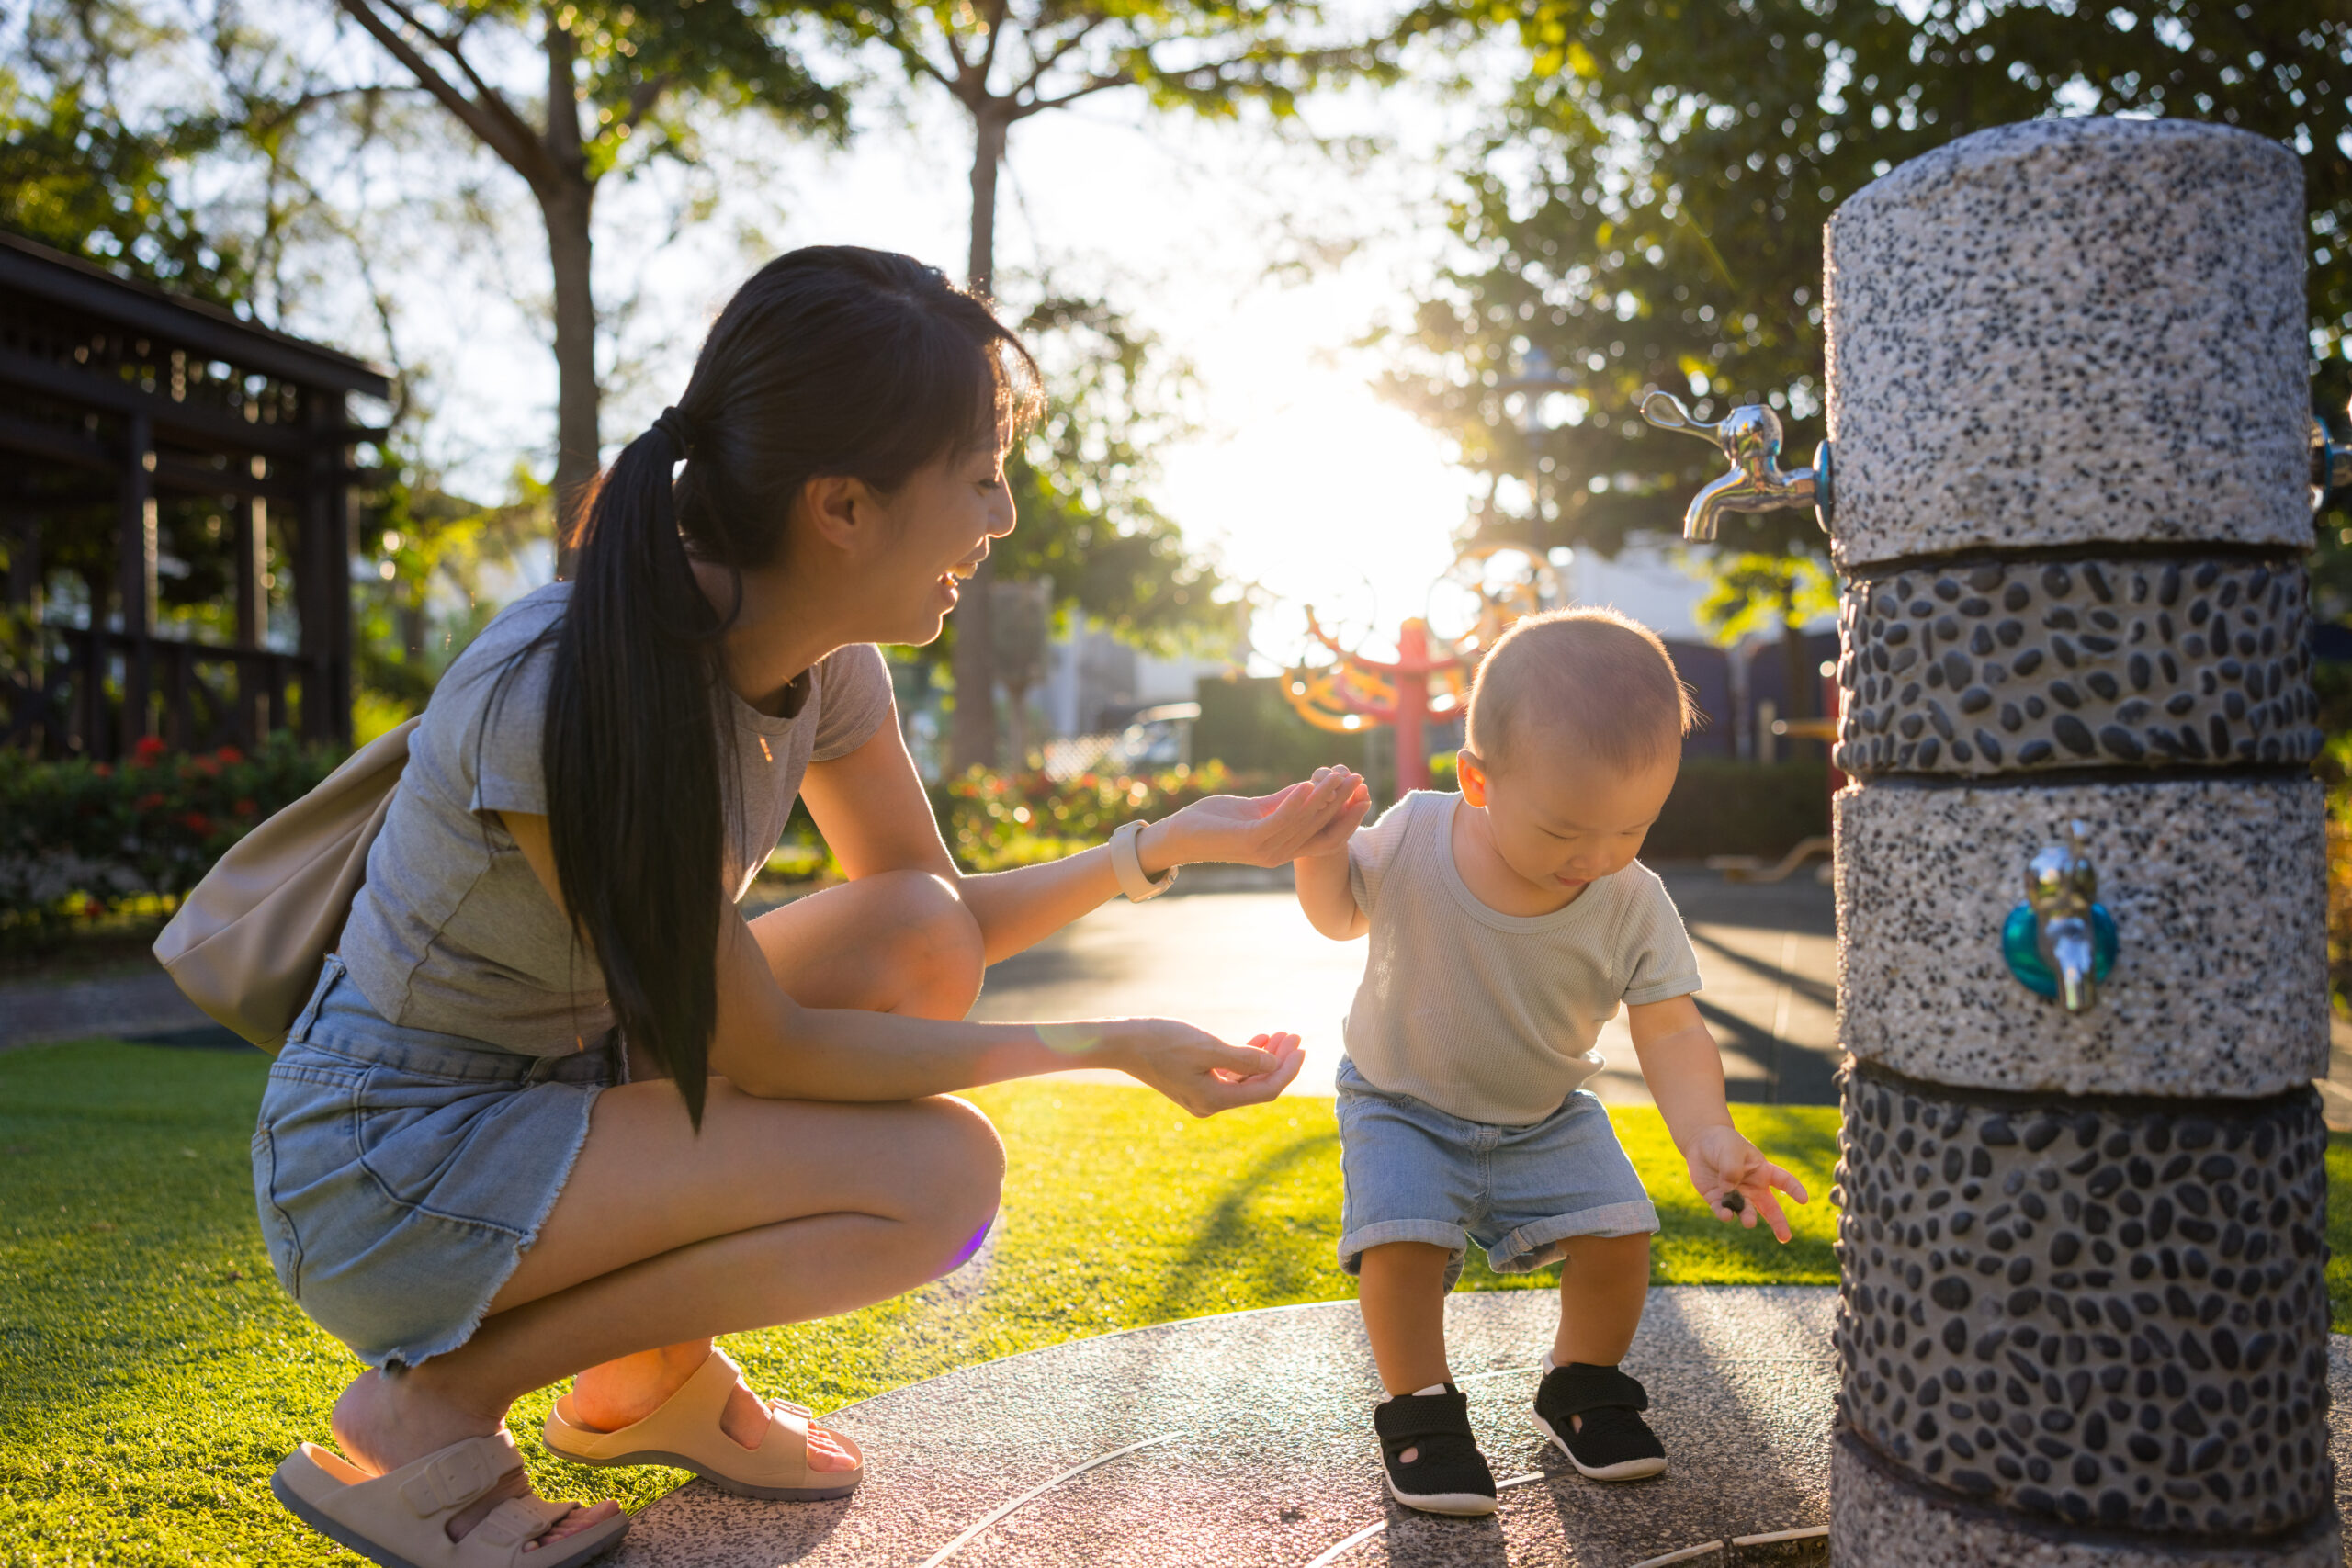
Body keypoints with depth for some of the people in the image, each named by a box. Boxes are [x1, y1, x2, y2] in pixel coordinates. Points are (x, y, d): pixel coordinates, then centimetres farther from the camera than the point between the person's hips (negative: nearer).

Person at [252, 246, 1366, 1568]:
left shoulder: (826, 663, -7)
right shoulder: (559, 696, -31)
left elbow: (940, 922, 4)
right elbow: (763, 1050, -24)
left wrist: (1174, 844, -9)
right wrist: (1108, 1046, -20)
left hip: (572, 1088, 8)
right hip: (385, 1164, -8)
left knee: (919, 939, -8)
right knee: (938, 1174, -21)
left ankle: (654, 1374, 5)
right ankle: (428, 1409, -6)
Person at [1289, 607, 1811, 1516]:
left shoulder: (1634, 906, -21)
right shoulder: (1411, 838, -24)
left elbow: (1671, 1033, -20)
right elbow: (1343, 914, -5)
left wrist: (1706, 1133, -38)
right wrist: (1319, 851, -26)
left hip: (1545, 1117, 2)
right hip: (1402, 1103, -2)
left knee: (1619, 1230, -12)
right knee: (1401, 1239, -23)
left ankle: (1581, 1386, 17)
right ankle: (1418, 1409, 2)